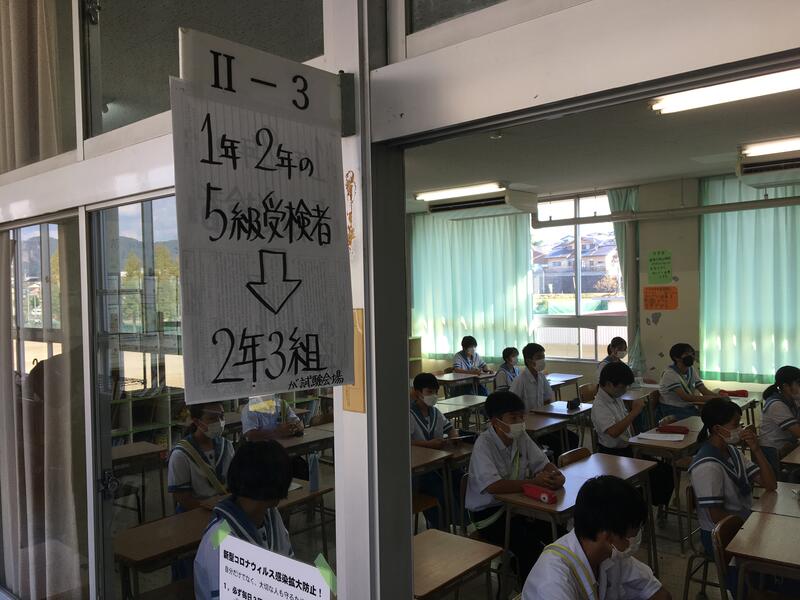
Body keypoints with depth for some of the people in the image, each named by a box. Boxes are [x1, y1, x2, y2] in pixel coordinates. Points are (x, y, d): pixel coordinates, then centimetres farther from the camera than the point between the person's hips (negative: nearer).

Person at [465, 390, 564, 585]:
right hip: (488, 513, -7)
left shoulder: (521, 437, 1)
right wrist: (533, 482, -29)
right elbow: (493, 486, -32)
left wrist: (556, 475, -18)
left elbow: (543, 464, 6)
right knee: (529, 544, -25)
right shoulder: (484, 444, -21)